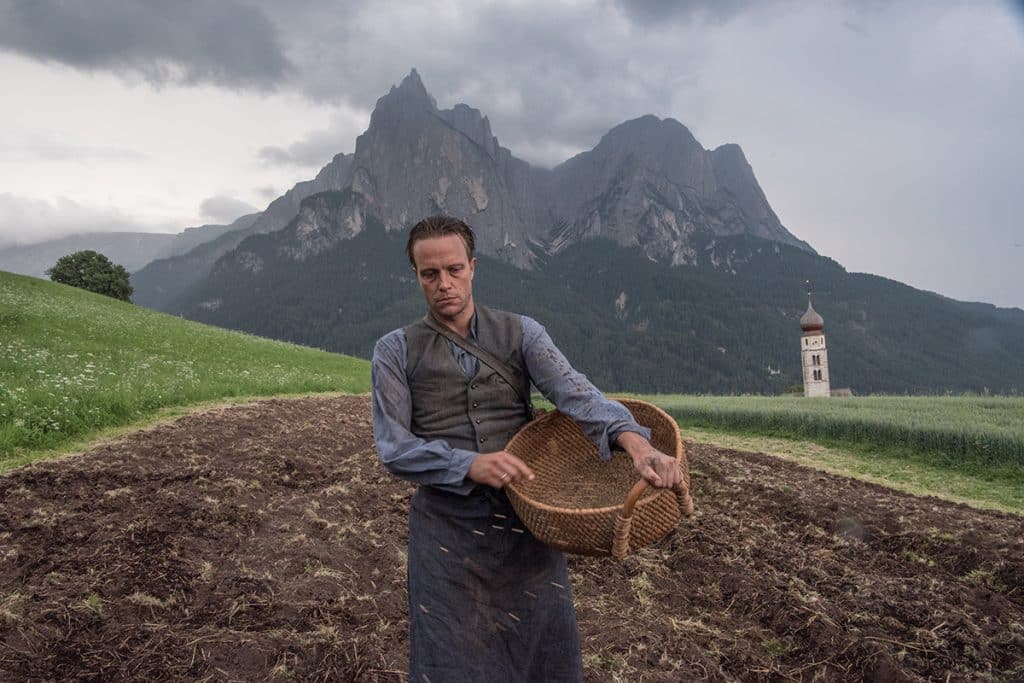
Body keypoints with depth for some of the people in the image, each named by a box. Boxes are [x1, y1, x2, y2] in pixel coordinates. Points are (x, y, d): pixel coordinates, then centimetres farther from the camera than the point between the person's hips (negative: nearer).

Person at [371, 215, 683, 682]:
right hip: (448, 527, -1)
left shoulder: (520, 333, 2)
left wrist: (633, 440, -33)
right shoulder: (396, 351, 0)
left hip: (527, 521, 2)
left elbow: (574, 392, -14)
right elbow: (393, 447, -7)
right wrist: (470, 465, -23)